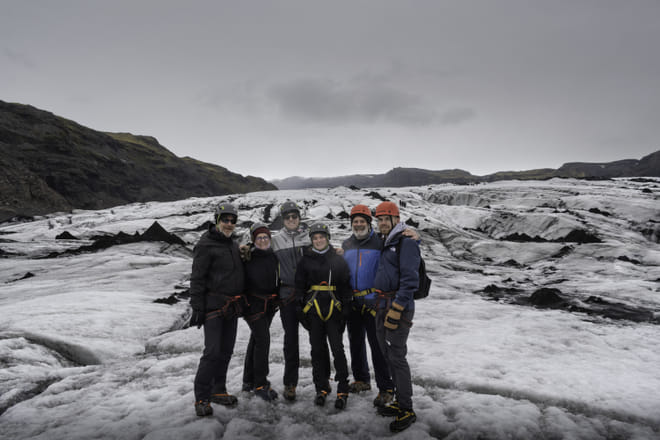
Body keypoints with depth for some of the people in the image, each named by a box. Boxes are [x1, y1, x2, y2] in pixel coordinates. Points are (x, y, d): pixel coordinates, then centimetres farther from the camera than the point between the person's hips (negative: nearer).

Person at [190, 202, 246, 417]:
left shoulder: (233, 245, 15)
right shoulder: (206, 245, -10)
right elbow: (197, 278, -13)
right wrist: (197, 307, -16)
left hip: (232, 307, 8)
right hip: (214, 306, -8)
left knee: (226, 350, 13)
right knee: (212, 352, -9)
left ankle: (218, 391, 26)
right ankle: (201, 398, 4)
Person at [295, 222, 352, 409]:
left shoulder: (338, 260, 5)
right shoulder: (305, 260, 8)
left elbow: (346, 286, 4)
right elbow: (299, 286, 9)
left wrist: (345, 309, -2)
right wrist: (301, 309, 2)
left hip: (334, 309, -1)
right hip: (313, 310, 2)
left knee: (337, 348, -5)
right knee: (318, 349, 8)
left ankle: (343, 390, 5)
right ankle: (321, 388, 21)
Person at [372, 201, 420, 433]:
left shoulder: (406, 243, -11)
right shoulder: (386, 244, 17)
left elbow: (410, 280, -19)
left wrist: (396, 309, -22)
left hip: (398, 307, -9)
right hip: (382, 307, 9)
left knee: (397, 358, -5)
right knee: (389, 356, 14)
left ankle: (407, 411, 6)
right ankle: (400, 402, 26)